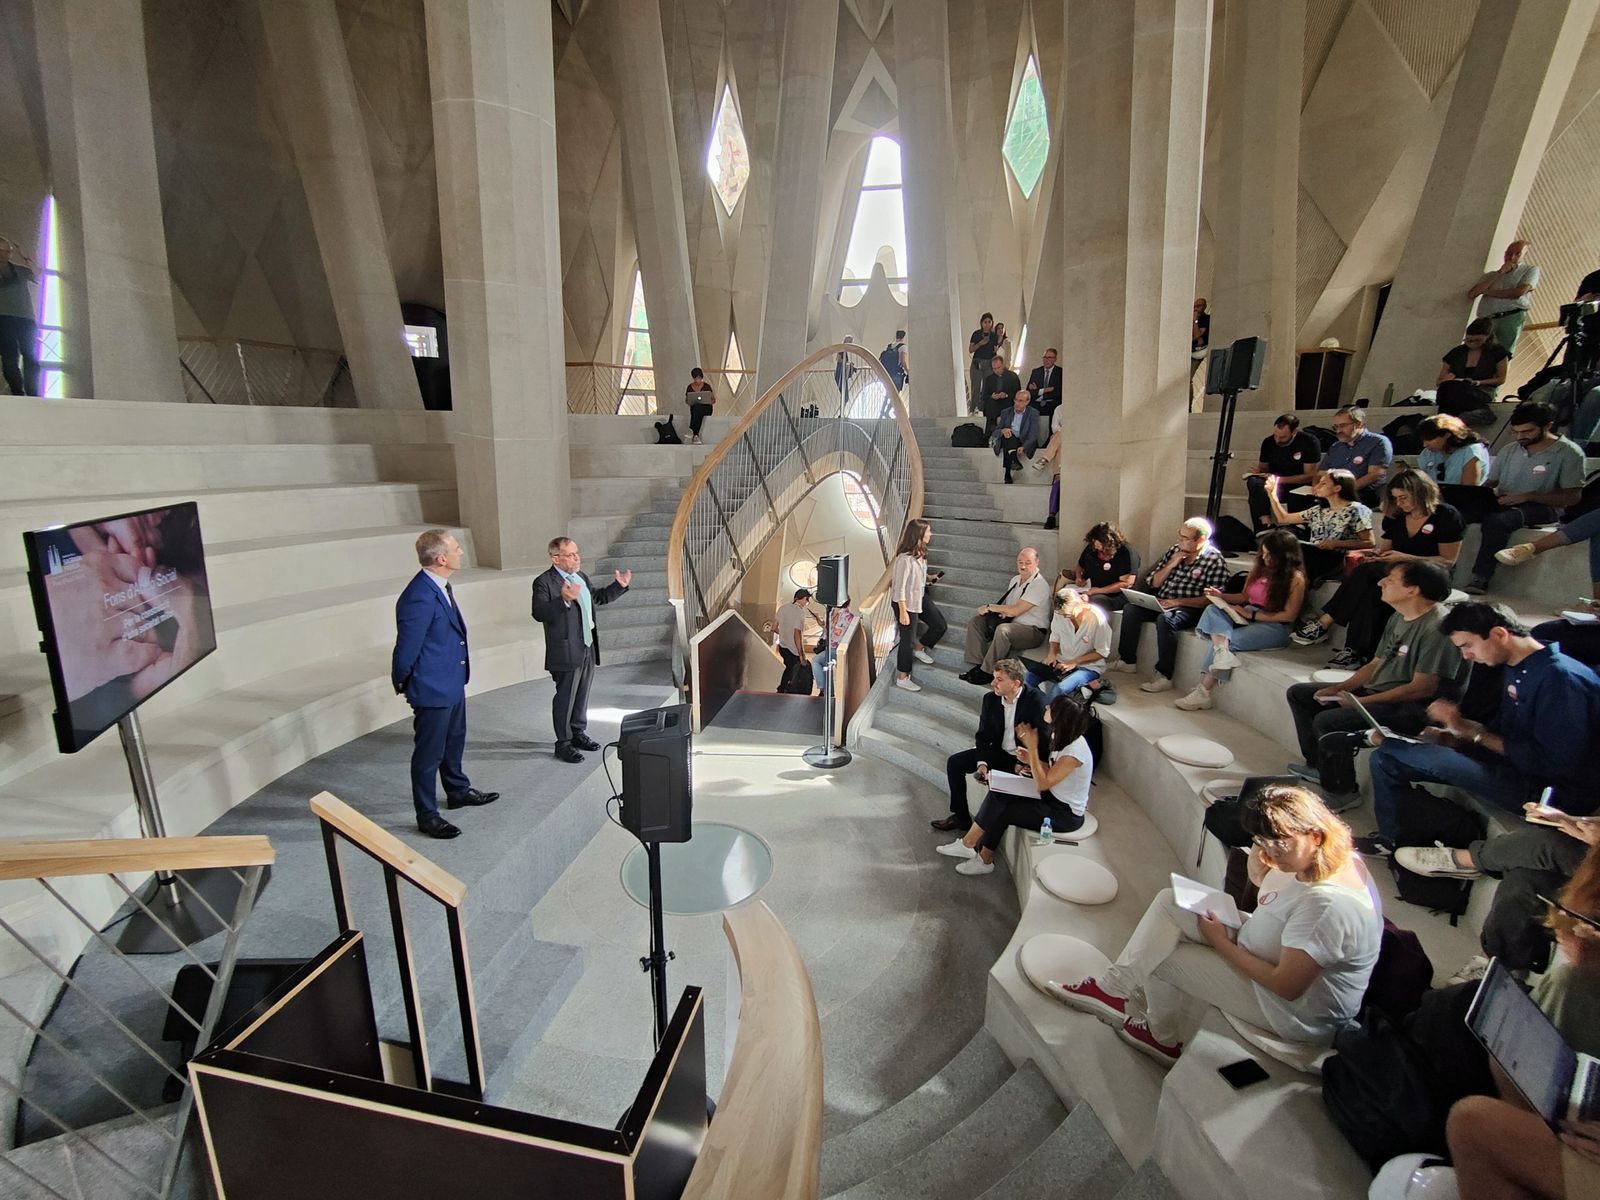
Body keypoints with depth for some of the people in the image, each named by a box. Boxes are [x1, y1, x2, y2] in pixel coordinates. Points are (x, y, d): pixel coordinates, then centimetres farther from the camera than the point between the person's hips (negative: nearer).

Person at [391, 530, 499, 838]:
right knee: (429, 753, 7)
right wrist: (402, 684, -6)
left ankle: (458, 792, 45)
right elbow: (406, 649, -21)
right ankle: (427, 816, 23)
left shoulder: (442, 586, 1)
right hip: (432, 689, -9)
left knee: (454, 742, 25)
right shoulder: (419, 597, -28)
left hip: (453, 683, 9)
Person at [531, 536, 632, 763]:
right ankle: (563, 744, 13)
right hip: (566, 652, -8)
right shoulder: (544, 582, -14)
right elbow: (539, 613, -26)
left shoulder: (581, 576, 12)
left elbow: (598, 597, 27)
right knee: (565, 698, 2)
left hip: (588, 649, 8)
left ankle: (578, 733, 34)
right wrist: (563, 600, -39)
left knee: (582, 695, 18)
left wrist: (619, 586, 14)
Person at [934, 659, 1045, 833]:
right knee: (954, 762, -4)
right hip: (998, 752, 6)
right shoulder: (990, 699, -3)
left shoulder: (1035, 700, -21)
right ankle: (961, 816, 10)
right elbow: (983, 735, 2)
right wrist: (982, 763, -14)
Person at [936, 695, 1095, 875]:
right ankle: (969, 844, -3)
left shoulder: (1075, 749, -30)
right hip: (1053, 799, 8)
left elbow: (1043, 783, -25)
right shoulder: (1063, 735, -2)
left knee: (1001, 812, -11)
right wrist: (1031, 760, -8)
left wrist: (1032, 748, -25)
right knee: (997, 795, -7)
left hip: (1066, 814, -8)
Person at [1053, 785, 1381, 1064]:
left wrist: (1221, 942, -17)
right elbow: (1260, 881, 13)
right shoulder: (1307, 854, -9)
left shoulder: (1327, 904, -36)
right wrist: (1259, 859, -8)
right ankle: (1112, 987, 7)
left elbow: (1286, 986, -29)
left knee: (1161, 956, -3)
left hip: (1294, 1012, -9)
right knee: (1169, 902, -1)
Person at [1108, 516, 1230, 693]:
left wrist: (1177, 601, -21)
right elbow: (1154, 582, 10)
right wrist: (1171, 564, -5)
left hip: (1189, 609, -6)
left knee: (1165, 619, -35)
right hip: (1162, 603, 7)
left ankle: (1164, 677, -28)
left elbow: (1210, 600, -15)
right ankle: (1128, 661, -3)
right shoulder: (1174, 549, 9)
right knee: (1130, 609, -15)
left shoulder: (1215, 560, -8)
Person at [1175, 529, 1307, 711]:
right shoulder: (1259, 567, 11)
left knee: (1229, 640, -27)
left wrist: (1252, 615, -16)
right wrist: (1221, 595, 2)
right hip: (1248, 617, 7)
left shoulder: (1295, 578, -8)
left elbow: (1289, 615, -13)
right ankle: (1223, 652, -45)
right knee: (1213, 609, -20)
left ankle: (1203, 692, -23)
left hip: (1275, 627, -7)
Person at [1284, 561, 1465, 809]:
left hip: (1411, 710, -10)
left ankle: (1341, 792, -6)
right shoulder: (1398, 617, 9)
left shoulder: (1438, 627, -21)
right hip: (1376, 693, 10)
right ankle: (1318, 765, 17)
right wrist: (1339, 688, 1)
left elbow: (1423, 688, -24)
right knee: (1298, 693, 8)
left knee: (1327, 721, -30)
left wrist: (1364, 701, -21)